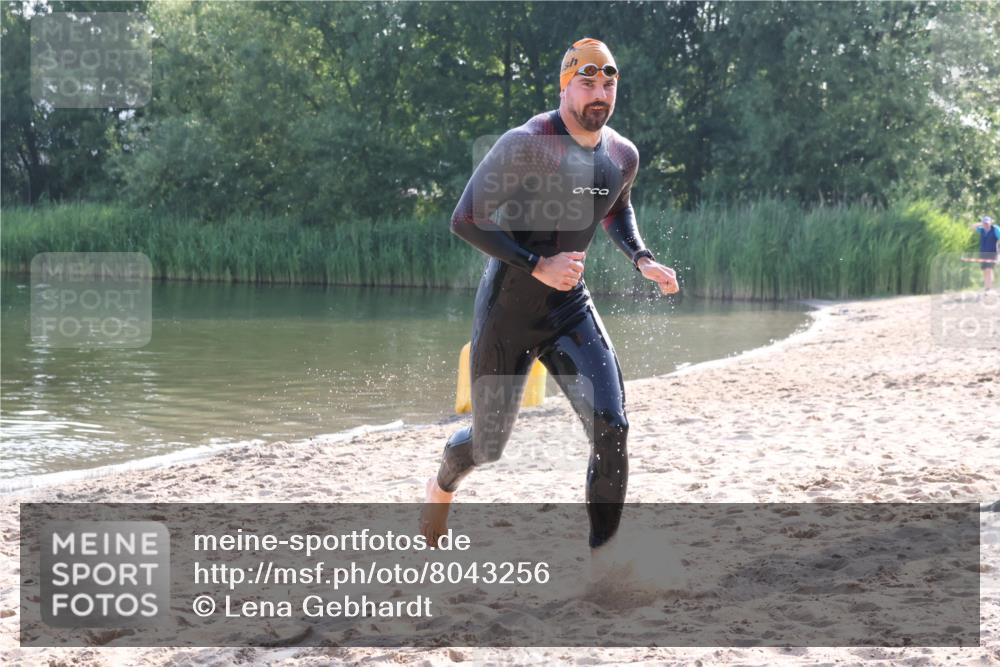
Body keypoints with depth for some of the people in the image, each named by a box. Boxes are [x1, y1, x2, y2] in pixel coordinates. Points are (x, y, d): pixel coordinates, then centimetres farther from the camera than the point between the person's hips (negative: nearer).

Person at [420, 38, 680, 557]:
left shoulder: (623, 155, 0)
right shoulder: (526, 144, -21)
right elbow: (465, 221, -20)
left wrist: (641, 259, 3)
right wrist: (537, 266, -27)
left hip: (571, 309, 4)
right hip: (507, 313, -4)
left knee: (611, 429, -16)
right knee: (489, 445, 11)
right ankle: (442, 485, 48)